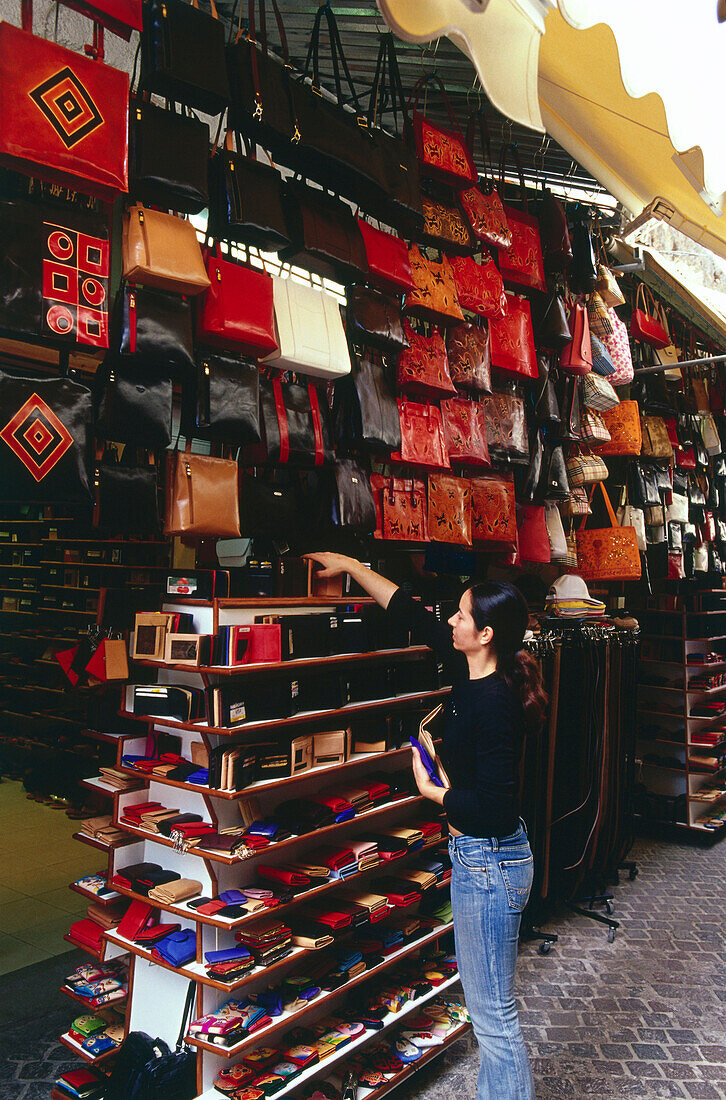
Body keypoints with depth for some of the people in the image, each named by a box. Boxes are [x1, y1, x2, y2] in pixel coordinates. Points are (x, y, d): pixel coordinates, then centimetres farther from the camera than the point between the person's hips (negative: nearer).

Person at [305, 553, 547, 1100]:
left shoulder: (495, 702, -26)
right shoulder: (469, 672, 0)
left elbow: (494, 808, -27)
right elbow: (412, 612, 8)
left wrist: (433, 790, -12)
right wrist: (350, 565, 13)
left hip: (488, 861, -10)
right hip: (478, 854, 10)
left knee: (493, 1011, 6)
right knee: (487, 1001, 24)